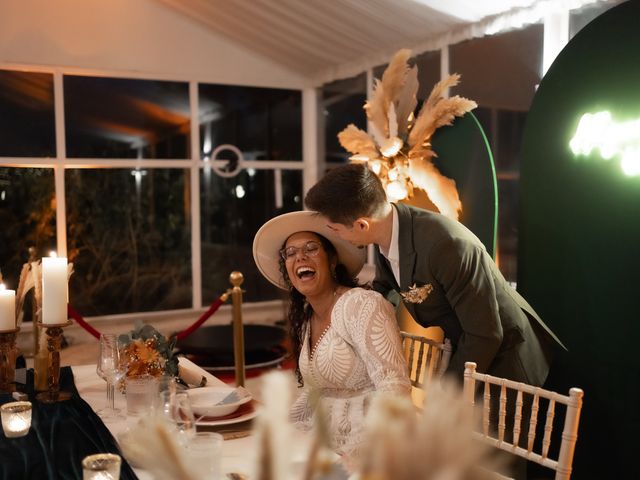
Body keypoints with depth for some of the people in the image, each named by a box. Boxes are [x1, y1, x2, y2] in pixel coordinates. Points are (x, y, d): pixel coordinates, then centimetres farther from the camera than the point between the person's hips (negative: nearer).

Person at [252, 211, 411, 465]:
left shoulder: (361, 305, -15)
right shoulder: (305, 320, 9)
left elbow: (394, 386, -22)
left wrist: (357, 459, -30)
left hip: (365, 453, -7)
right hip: (330, 448, 7)